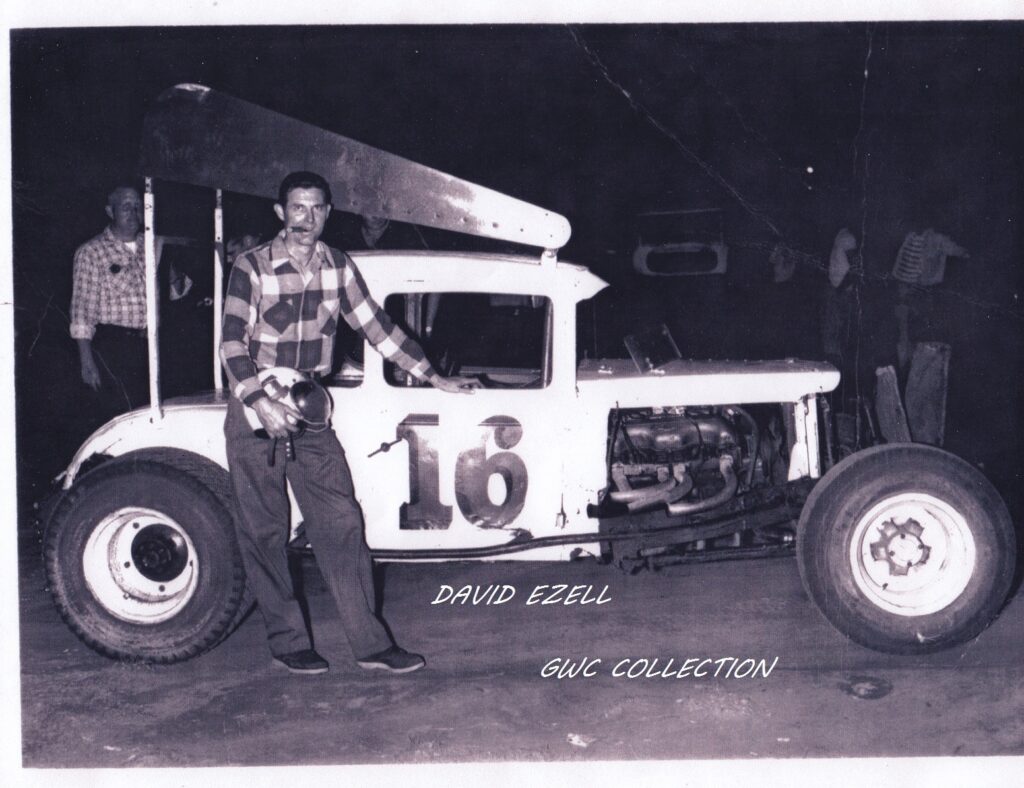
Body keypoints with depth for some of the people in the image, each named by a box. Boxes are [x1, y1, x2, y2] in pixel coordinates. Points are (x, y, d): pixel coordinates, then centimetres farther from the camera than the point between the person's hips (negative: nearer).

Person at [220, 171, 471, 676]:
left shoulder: (339, 268, 5)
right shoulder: (251, 269, -7)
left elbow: (377, 327, 12)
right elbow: (233, 343, -14)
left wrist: (432, 378, 13)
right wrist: (262, 404, -27)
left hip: (311, 412, 3)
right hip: (255, 413, -3)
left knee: (342, 525, -1)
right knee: (265, 532, 2)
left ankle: (370, 643, 3)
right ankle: (287, 643, 14)